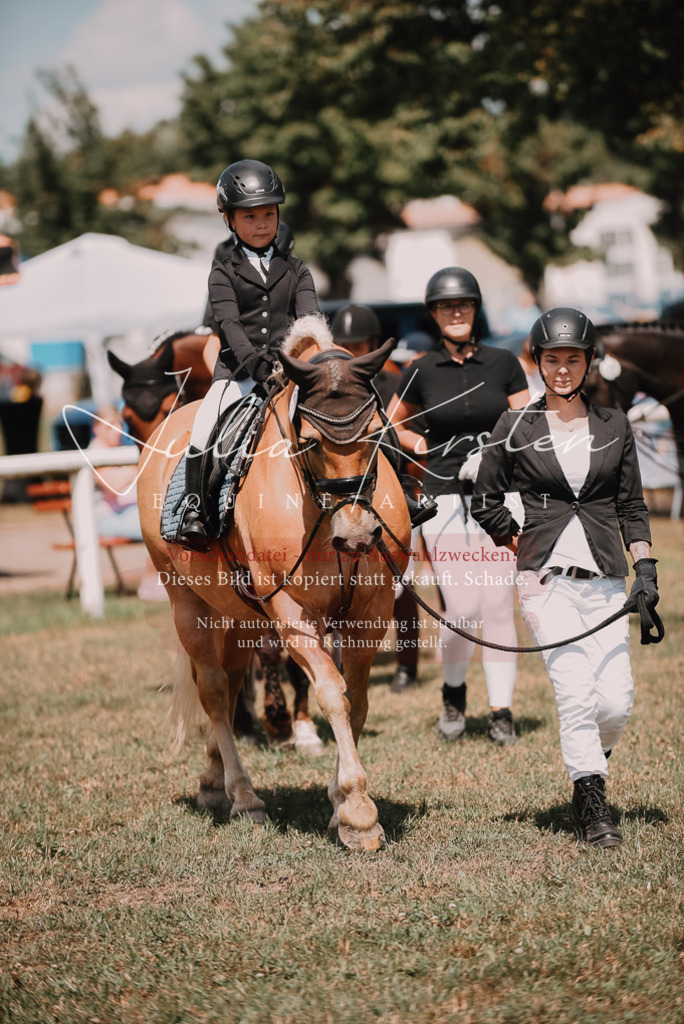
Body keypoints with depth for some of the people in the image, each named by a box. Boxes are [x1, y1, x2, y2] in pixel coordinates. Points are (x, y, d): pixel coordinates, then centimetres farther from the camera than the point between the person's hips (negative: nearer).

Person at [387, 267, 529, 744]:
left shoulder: (504, 364, 3)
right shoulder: (421, 372, 4)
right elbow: (392, 425, 20)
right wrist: (424, 448, 3)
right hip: (446, 501, 0)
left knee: (499, 609, -1)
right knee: (463, 611, -6)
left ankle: (501, 710, 10)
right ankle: (453, 692, 21)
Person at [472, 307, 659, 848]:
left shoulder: (614, 426, 9)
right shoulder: (515, 428, 3)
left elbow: (632, 505, 12)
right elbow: (486, 502, 12)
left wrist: (646, 567, 4)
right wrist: (522, 544, 5)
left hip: (606, 577, 2)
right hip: (547, 576, -2)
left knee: (617, 703, -5)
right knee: (576, 692, -14)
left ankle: (593, 762, 27)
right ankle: (592, 806, -3)